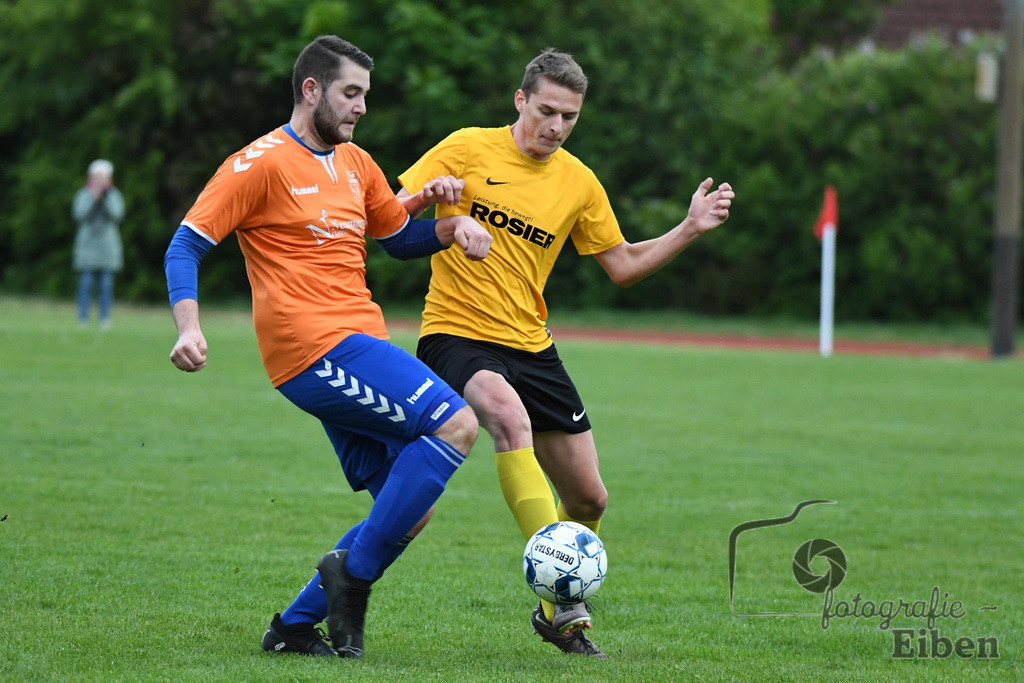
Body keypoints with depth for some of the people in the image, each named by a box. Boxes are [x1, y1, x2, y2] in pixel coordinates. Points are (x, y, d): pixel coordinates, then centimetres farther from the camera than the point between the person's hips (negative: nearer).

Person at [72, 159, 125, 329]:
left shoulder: (114, 195, 7)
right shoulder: (83, 195, 5)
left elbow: (117, 215, -7)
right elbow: (79, 215, -8)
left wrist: (106, 197, -13)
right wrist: (93, 198, -15)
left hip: (108, 244, 1)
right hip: (87, 243, -1)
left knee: (106, 285, -2)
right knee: (86, 284, -5)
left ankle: (105, 319, 1)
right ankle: (83, 319, -3)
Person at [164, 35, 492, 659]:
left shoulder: (355, 164, 19)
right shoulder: (262, 163, -5)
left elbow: (401, 236, 32)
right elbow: (186, 245, -6)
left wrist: (454, 227, 11)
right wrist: (189, 327, -21)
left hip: (359, 350, 9)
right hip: (318, 349, -9)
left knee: (411, 512, 4)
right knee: (455, 423, -21)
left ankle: (296, 627, 10)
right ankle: (353, 571, -15)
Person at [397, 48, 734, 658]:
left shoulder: (579, 183, 7)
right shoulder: (469, 150, -5)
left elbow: (623, 265, 15)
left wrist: (691, 229, 2)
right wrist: (426, 200, -25)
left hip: (531, 346, 5)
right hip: (455, 334, -5)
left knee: (589, 499, 4)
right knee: (510, 416, -37)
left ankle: (558, 613, 30)